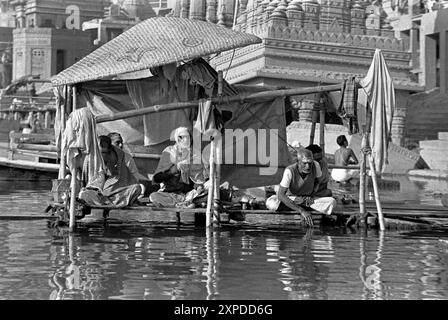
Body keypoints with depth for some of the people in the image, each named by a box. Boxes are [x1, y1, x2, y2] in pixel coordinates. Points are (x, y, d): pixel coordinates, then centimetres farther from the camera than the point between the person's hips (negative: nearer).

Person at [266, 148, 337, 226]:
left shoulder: (315, 165, -21)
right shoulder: (290, 171, -31)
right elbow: (281, 195, -33)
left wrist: (312, 195, -12)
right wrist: (301, 210, -38)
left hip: (307, 199, 3)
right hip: (291, 198, -3)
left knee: (332, 202, -23)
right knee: (271, 204, -34)